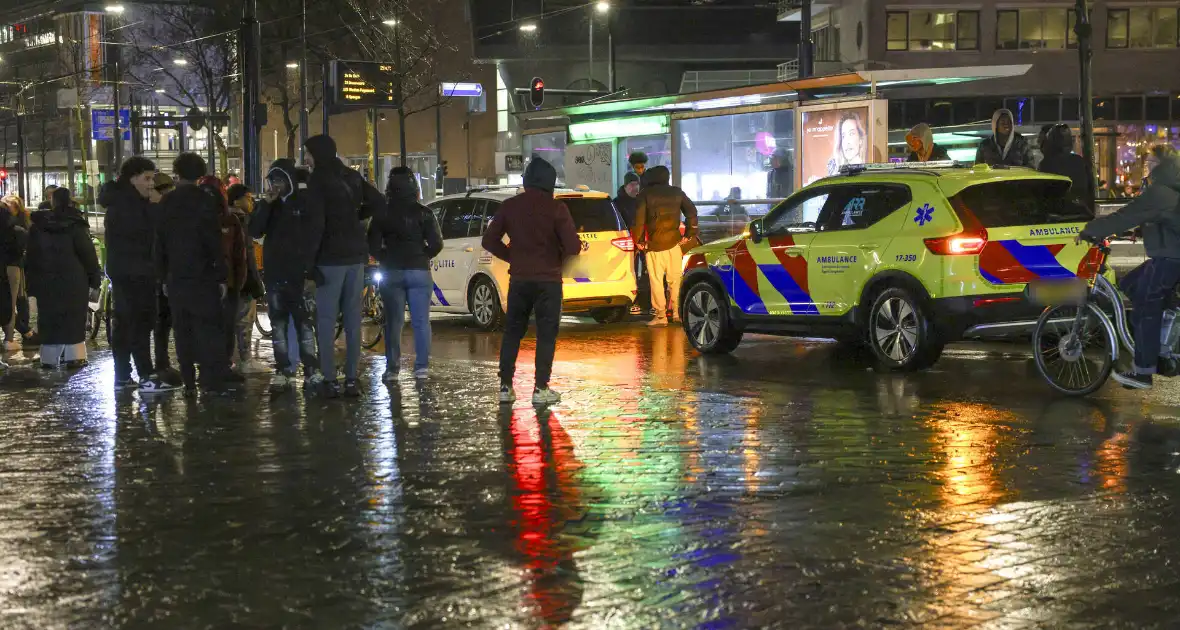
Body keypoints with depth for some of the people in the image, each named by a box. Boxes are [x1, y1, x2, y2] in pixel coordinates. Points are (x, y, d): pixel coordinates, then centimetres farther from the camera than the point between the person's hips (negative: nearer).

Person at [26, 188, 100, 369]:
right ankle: (74, 357, -1)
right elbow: (88, 254, -8)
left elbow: (31, 254, 10)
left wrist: (32, 280, 15)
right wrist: (94, 281, -3)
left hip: (45, 281, 3)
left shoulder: (38, 225, 6)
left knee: (49, 319, 8)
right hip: (73, 281, -3)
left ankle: (50, 358, 7)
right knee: (74, 319, 2)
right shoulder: (76, 225, -7)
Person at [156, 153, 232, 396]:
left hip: (176, 278, 4)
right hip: (202, 277, -4)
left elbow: (159, 243, 11)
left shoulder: (166, 203, 7)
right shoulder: (206, 201, -7)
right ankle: (213, 381, -10)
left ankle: (188, 383, 7)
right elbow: (215, 243, -10)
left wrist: (164, 277, 16)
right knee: (209, 329, -3)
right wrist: (222, 277, -7)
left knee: (183, 330, 8)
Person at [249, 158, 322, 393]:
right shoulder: (267, 205, 10)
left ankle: (312, 371, -2)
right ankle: (283, 371, 8)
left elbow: (315, 235, -4)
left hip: (300, 274, -4)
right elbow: (255, 231, -2)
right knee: (278, 325, 5)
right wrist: (266, 204, -12)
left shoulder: (305, 202, -1)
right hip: (275, 275, 4)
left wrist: (312, 269, -11)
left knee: (304, 323, -5)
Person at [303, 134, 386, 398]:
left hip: (331, 257, -6)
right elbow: (378, 203, 14)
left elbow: (316, 224, -15)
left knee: (326, 321, -4)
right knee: (353, 320, 7)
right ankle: (351, 379, 6)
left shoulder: (317, 181, -9)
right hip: (356, 255, 6)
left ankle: (330, 380, -7)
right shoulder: (351, 177, 10)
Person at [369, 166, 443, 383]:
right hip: (419, 271, 0)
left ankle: (392, 368, 3)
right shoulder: (423, 213, -2)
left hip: (392, 273, 0)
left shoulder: (382, 214, -2)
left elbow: (373, 245, -2)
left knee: (393, 322, 5)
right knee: (421, 321, 5)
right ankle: (421, 367, 3)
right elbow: (436, 243, -4)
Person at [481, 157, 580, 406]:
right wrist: (559, 257, 6)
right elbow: (573, 246, -15)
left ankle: (505, 386, 11)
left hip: (519, 278, 4)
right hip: (548, 278, -3)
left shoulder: (510, 206, 1)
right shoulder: (556, 208, -11)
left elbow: (489, 240, 4)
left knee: (512, 332, 12)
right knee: (546, 334, 3)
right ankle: (541, 389, 1)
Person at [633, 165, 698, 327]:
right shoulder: (677, 193, 10)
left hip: (654, 243, -3)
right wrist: (689, 234, 11)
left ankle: (660, 316, -2)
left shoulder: (645, 195, 1)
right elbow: (691, 211, 6)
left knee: (656, 280, 0)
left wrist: (639, 240, 0)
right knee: (675, 279, 10)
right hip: (674, 242, 3)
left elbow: (639, 218, -7)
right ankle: (677, 312, 10)